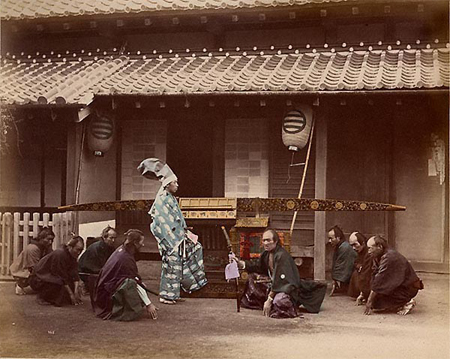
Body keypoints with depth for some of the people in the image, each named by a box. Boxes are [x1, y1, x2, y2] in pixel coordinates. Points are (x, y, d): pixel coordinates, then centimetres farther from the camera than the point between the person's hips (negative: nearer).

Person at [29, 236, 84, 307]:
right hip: (38, 279, -9)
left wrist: (76, 291, -22)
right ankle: (41, 297, -9)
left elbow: (75, 275, -9)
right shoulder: (60, 254, -27)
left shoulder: (72, 256, -1)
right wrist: (71, 294, -24)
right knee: (59, 282, -33)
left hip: (51, 277, 9)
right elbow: (62, 278, -26)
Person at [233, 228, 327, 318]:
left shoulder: (282, 256, -26)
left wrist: (269, 300, -30)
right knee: (253, 278, 7)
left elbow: (279, 281, -29)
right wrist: (240, 263, 3)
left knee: (278, 301, -38)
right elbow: (257, 266, 17)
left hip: (287, 288, -9)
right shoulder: (266, 253, 1)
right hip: (273, 284, 9)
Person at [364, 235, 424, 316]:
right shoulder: (378, 257, 4)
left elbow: (379, 281, -26)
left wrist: (369, 301, -22)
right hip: (398, 285, 9)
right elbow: (374, 278, 4)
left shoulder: (389, 258, -26)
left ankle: (407, 303, -7)